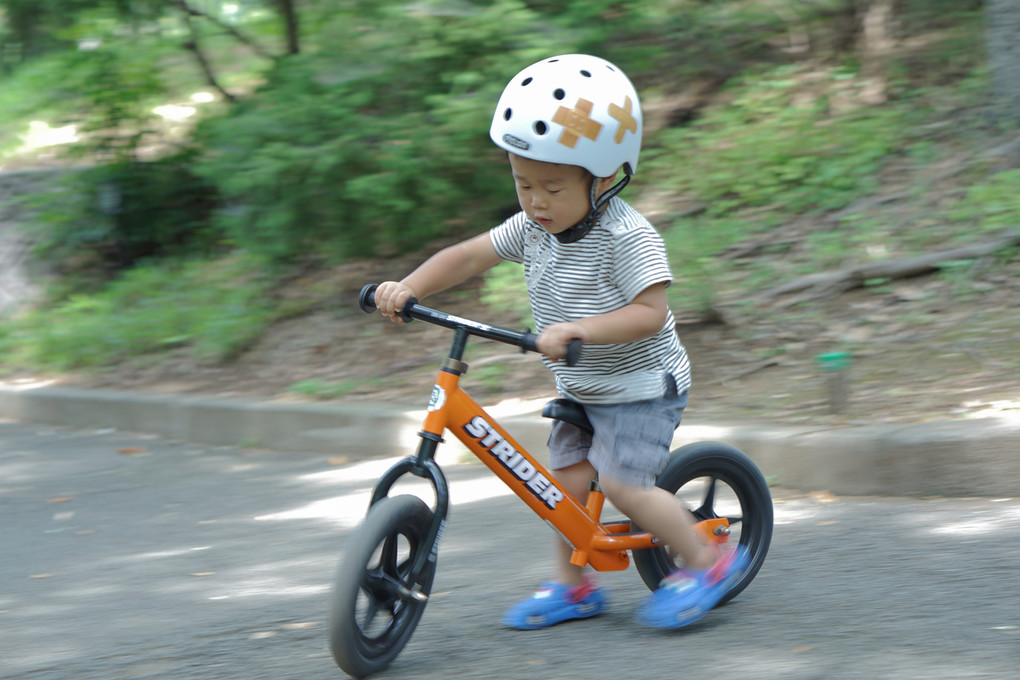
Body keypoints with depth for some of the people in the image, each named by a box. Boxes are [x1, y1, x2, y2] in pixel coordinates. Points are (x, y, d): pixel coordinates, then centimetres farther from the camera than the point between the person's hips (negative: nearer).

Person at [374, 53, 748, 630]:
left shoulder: (627, 237, -25)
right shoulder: (532, 227, -3)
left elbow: (649, 312, -30)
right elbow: (467, 257, -1)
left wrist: (576, 329, -41)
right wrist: (408, 288, -16)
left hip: (643, 386, -7)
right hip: (581, 389, 7)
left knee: (621, 482, -15)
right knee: (567, 479, 3)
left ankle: (708, 561, 3)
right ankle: (574, 586, 20)